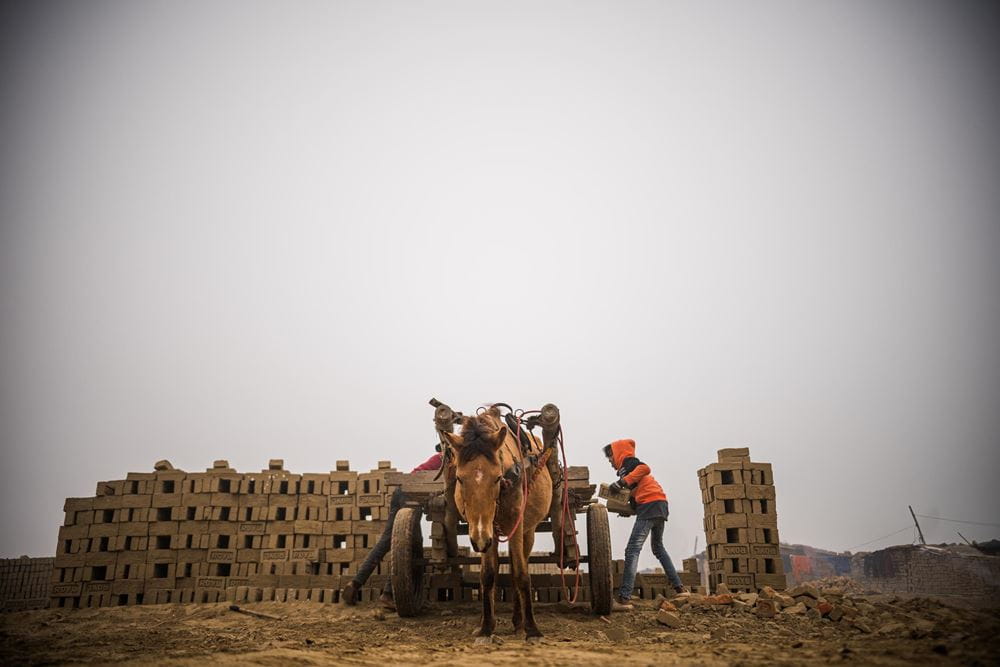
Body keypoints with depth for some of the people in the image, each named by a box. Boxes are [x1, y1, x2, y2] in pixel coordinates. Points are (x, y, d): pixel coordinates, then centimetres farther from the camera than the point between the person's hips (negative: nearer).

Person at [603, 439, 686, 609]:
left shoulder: (628, 461, 0)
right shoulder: (627, 467, 25)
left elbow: (644, 468, -21)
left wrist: (623, 482, -21)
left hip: (650, 504, -10)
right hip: (660, 505, 10)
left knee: (633, 550, -14)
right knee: (658, 548, 26)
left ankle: (624, 598, -21)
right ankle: (678, 587, 25)